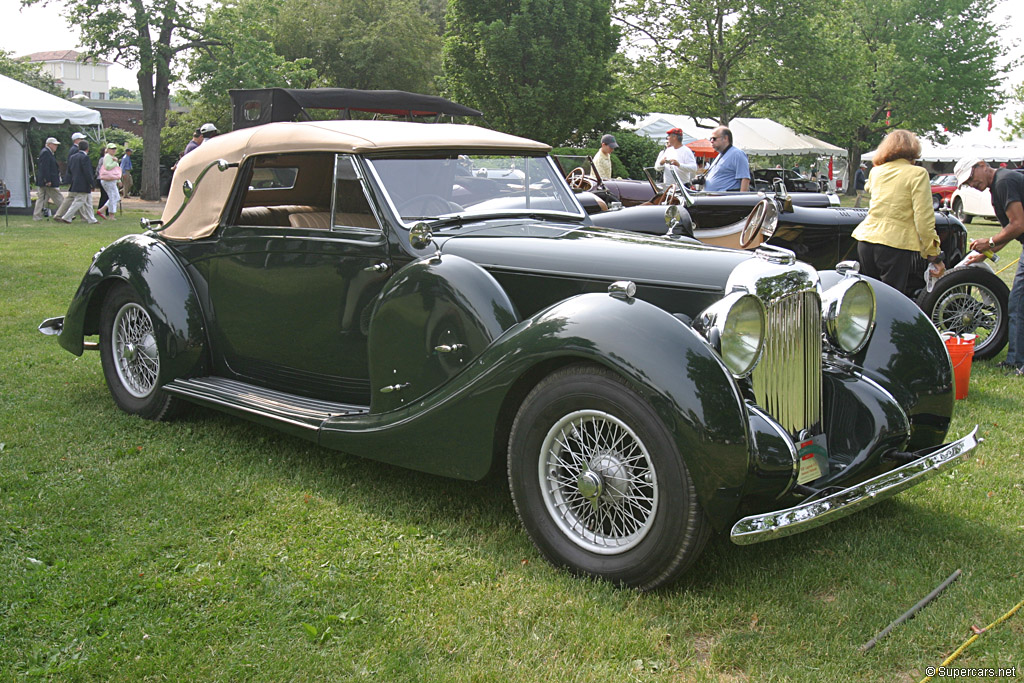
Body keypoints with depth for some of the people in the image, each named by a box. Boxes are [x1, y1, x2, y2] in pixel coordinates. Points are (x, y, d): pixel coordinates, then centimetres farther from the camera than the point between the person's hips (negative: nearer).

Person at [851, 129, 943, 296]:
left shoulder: (875, 171, 13)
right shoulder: (917, 173, -3)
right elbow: (924, 218, -9)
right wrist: (934, 256, -4)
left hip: (865, 239, 6)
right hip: (895, 244, -6)